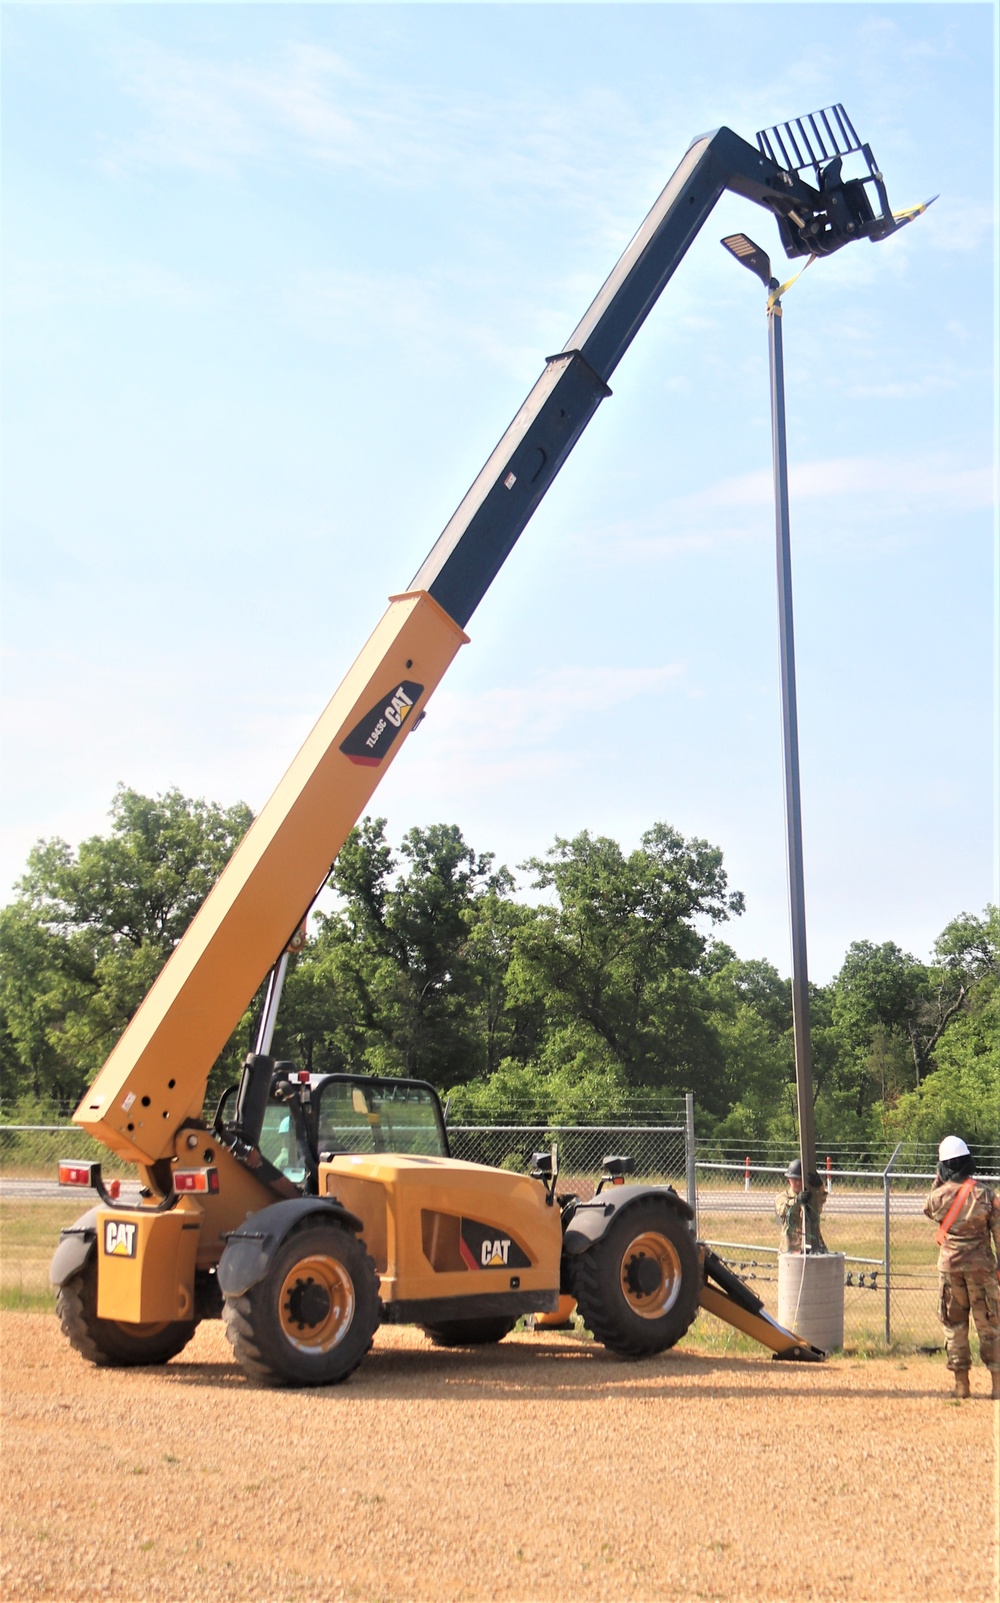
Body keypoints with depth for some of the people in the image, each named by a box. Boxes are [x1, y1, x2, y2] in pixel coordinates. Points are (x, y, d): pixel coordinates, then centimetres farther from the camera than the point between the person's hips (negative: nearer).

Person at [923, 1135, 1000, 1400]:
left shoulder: (939, 1195, -5)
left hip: (949, 1265, 1)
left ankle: (961, 1383, 10)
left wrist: (939, 1181, 17)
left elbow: (928, 1210, 20)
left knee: (954, 1323, 10)